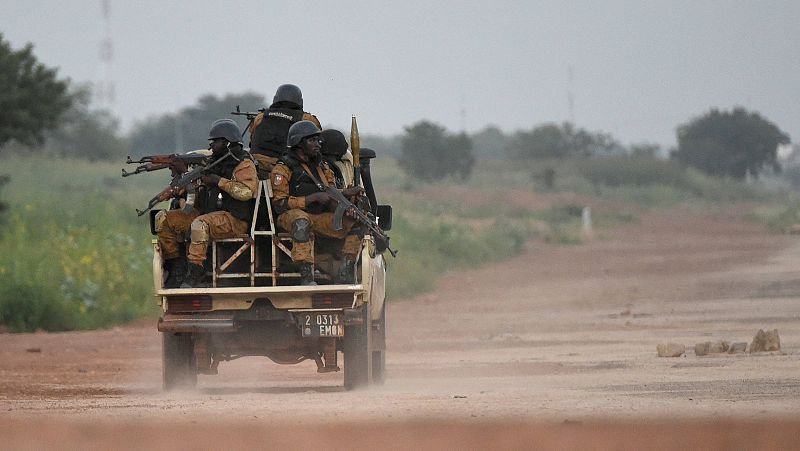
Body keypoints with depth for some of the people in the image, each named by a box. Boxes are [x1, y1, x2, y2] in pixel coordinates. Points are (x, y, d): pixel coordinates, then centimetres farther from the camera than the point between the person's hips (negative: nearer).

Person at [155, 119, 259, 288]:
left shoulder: (244, 165, -5)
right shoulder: (213, 163, 20)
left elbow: (246, 192, -21)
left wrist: (219, 181, -17)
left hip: (234, 221, -9)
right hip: (206, 215, 9)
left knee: (200, 224, -40)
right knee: (163, 219, -3)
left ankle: (195, 275, -35)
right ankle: (176, 266, -7)